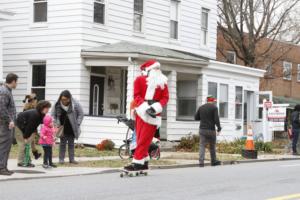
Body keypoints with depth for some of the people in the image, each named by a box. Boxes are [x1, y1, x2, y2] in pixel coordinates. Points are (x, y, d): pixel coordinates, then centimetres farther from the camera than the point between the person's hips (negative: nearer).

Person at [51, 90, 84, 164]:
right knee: (63, 143, 4)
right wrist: (57, 124, -7)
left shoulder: (75, 104, -14)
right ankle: (61, 159, 11)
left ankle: (72, 159, 17)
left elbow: (80, 114, -3)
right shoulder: (57, 105, -9)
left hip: (72, 129, 0)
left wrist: (77, 124, -8)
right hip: (62, 129, 0)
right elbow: (53, 115, 3)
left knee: (71, 144, 9)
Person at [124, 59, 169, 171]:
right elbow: (136, 96, -2)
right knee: (140, 138, 4)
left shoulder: (163, 83, 8)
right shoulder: (139, 80, 4)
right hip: (141, 112, 1)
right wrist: (145, 107, -17)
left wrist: (156, 107, -16)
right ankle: (144, 162, 14)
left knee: (144, 139, -7)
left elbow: (165, 98, 2)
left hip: (153, 114, -1)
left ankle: (137, 163, -8)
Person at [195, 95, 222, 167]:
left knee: (202, 146, -1)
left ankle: (201, 162, -12)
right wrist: (219, 128, -5)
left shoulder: (201, 107, 8)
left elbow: (196, 118, 11)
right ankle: (213, 161, 23)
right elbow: (216, 119, -13)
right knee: (212, 146, 12)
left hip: (202, 130, 3)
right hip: (211, 130, -3)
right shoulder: (214, 108, -5)